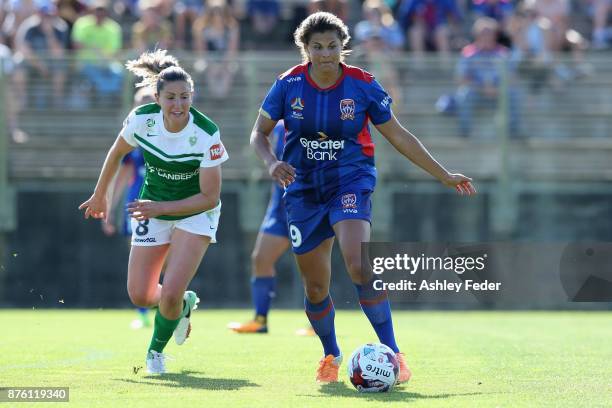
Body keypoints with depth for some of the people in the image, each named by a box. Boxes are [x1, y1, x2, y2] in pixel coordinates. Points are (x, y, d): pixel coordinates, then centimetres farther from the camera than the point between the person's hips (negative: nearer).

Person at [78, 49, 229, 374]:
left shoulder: (207, 134, -27)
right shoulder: (141, 119, -19)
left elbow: (209, 197, -23)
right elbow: (117, 152, 4)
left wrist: (161, 208, -30)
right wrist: (100, 195, 15)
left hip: (195, 213, -4)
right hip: (152, 209, 4)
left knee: (170, 292, -16)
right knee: (140, 296, 3)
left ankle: (156, 350, 15)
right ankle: (184, 304, 37)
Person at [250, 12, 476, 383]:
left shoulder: (362, 85, -7)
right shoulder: (289, 84, -5)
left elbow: (399, 136, 3)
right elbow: (259, 133, 5)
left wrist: (445, 176, 5)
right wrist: (272, 163, -18)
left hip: (350, 184, -2)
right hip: (304, 190, 2)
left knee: (359, 266, -27)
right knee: (315, 289, 6)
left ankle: (392, 352, -20)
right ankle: (331, 355, 34)